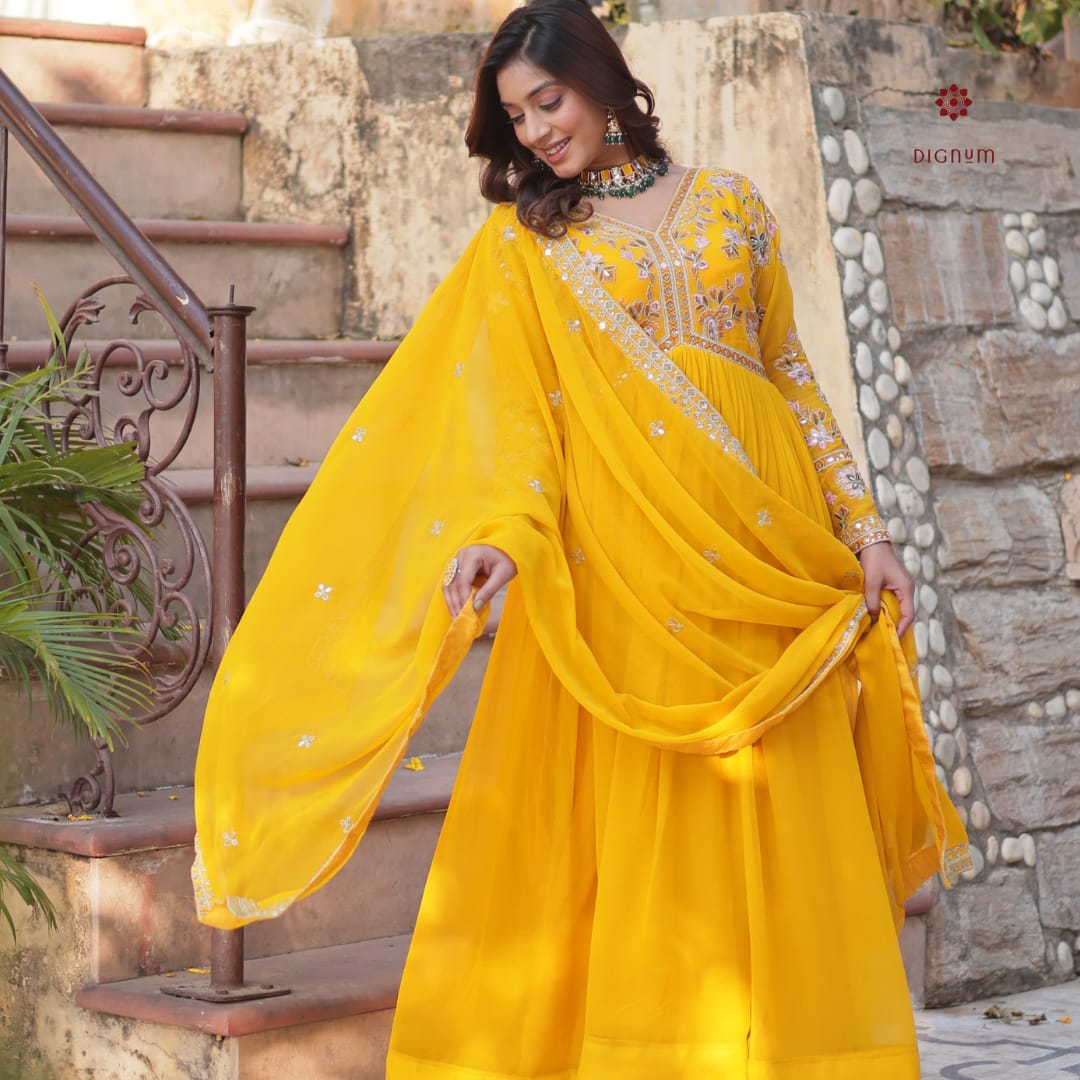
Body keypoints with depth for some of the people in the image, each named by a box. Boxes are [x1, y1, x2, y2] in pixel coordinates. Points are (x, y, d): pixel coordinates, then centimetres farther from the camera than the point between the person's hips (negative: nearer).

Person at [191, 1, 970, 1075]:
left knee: (779, 820, 1)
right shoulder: (524, 242, 7)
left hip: (764, 550, 2)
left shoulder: (731, 206, 12)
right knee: (642, 818, -4)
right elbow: (511, 408, -4)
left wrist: (866, 530, 9)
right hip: (628, 562, -2)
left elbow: (792, 375, 14)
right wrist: (502, 533, -22)